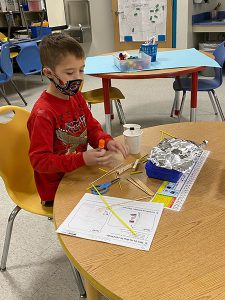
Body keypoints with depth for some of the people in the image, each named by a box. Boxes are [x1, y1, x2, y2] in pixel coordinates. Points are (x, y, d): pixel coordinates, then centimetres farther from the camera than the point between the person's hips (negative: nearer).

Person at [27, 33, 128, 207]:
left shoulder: (77, 97, 3)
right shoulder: (43, 114, -23)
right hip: (57, 191, -7)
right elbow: (39, 160, -23)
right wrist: (82, 159, -35)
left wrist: (107, 141, -13)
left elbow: (92, 127, 10)